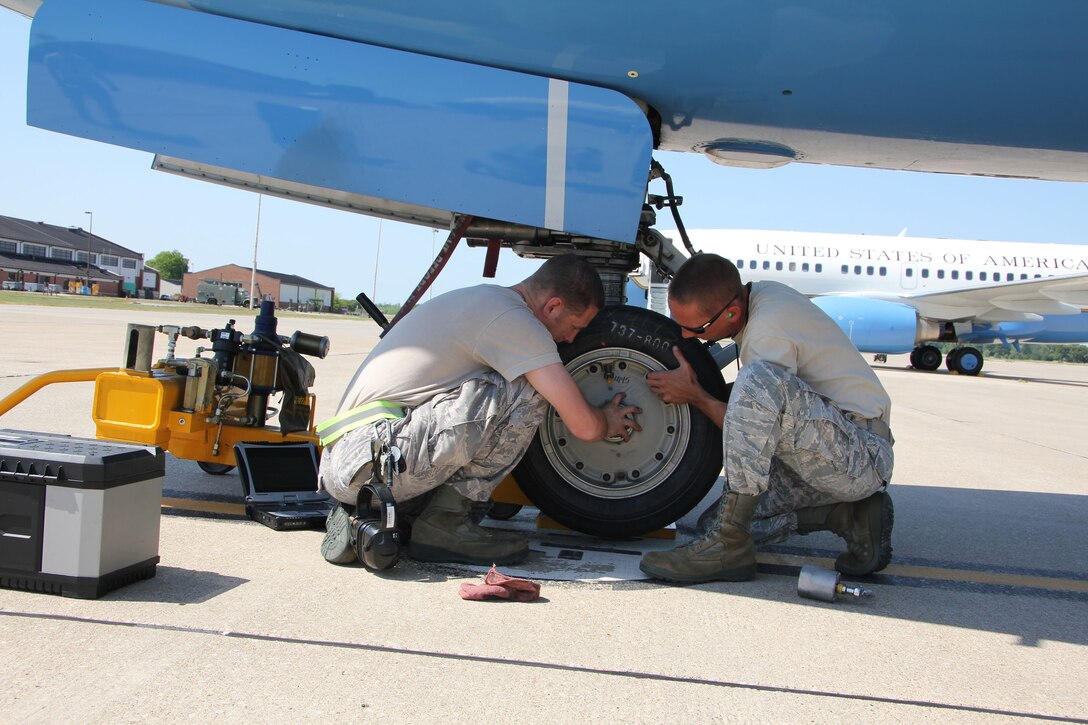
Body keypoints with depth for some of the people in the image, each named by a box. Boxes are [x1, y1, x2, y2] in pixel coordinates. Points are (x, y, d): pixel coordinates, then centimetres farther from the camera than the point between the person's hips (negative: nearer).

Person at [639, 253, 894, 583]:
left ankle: (728, 545, -29)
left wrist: (694, 395, -9)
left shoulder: (768, 331, -24)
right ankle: (847, 513, 4)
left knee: (759, 379, -34)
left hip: (863, 457, -10)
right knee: (715, 518, 2)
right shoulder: (758, 294, 4)